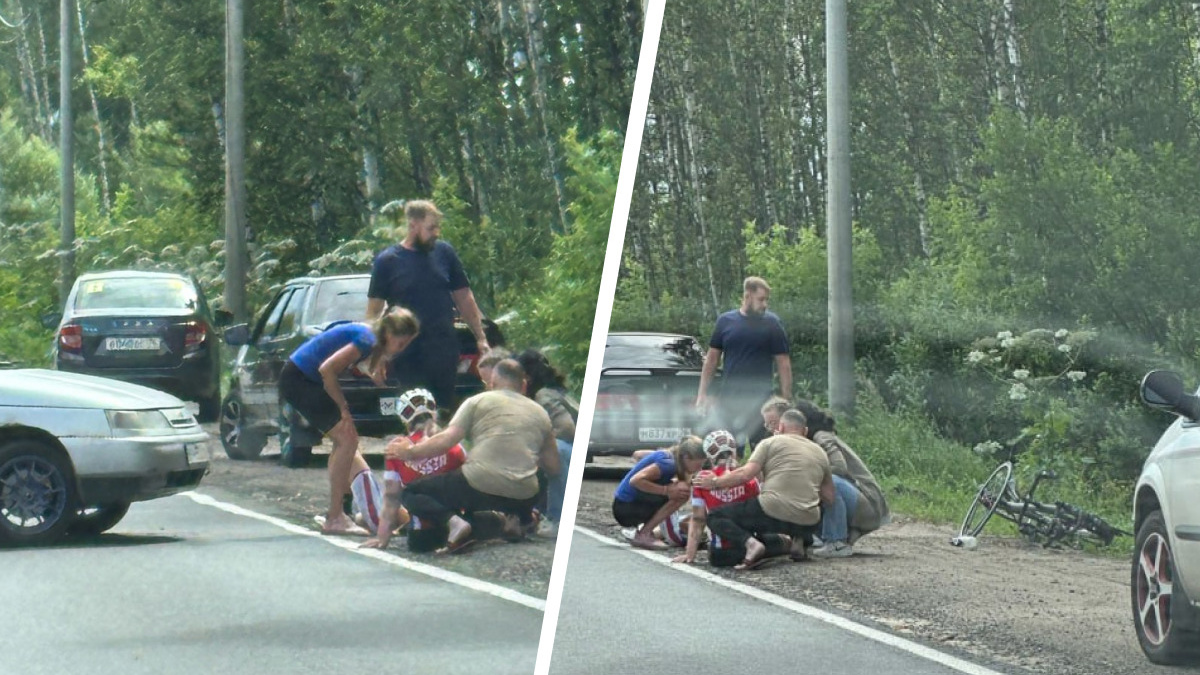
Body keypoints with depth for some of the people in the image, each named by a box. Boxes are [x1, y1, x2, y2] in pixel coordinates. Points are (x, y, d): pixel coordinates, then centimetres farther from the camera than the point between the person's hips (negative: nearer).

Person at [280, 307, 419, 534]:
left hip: (307, 379, 11)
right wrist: (343, 407, -15)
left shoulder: (370, 336, 7)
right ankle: (335, 519, -12)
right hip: (297, 381, -11)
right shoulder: (367, 340, -21)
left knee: (344, 441, 16)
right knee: (347, 438, -13)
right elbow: (327, 369, -26)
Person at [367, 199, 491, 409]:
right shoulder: (387, 261, -1)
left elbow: (464, 298, 13)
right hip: (409, 358, -2)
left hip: (445, 353, 3)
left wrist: (481, 337, 9)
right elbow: (374, 309, 0)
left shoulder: (444, 253, 7)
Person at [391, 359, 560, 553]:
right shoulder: (540, 413, 18)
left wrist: (410, 452, 13)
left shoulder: (478, 401, 8)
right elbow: (553, 468, 18)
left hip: (478, 486, -5)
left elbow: (446, 440, 0)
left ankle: (452, 520, -14)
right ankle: (519, 519, 7)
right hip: (523, 498, 5)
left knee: (411, 493, 13)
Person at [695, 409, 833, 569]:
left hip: (773, 512, -6)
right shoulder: (820, 453, 18)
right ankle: (798, 539, 11)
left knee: (715, 518, 7)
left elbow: (746, 474, -5)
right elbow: (829, 497, 18)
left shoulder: (771, 443, 5)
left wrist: (715, 482, 7)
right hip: (808, 523, 6)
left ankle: (750, 542, -17)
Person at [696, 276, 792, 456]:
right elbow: (712, 358, 11)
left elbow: (783, 363, 0)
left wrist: (786, 399, -6)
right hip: (728, 399, 2)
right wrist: (702, 393, 5)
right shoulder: (725, 321, 7)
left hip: (759, 399, -2)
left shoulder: (772, 324, 1)